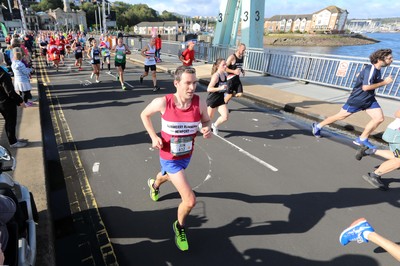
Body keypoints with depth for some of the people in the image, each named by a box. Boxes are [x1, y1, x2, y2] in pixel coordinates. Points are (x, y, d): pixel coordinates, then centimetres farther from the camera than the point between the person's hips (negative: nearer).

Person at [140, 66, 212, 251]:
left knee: (167, 176, 36)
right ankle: (179, 227, 23)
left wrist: (207, 129, -24)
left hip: (186, 155, 4)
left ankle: (154, 184, 75)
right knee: (190, 200, -11)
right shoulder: (162, 102, -24)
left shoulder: (199, 103, -19)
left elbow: (206, 121, -1)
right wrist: (153, 137, -16)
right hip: (169, 158, -4)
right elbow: (144, 115, -4)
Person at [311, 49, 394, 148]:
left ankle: (362, 139, 11)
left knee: (379, 118, -1)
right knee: (341, 116, 4)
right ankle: (318, 126, 21)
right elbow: (365, 87, -32)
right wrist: (384, 82, -22)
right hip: (357, 99, -8)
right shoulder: (370, 70, -24)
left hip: (369, 99, 8)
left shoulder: (377, 69, 3)